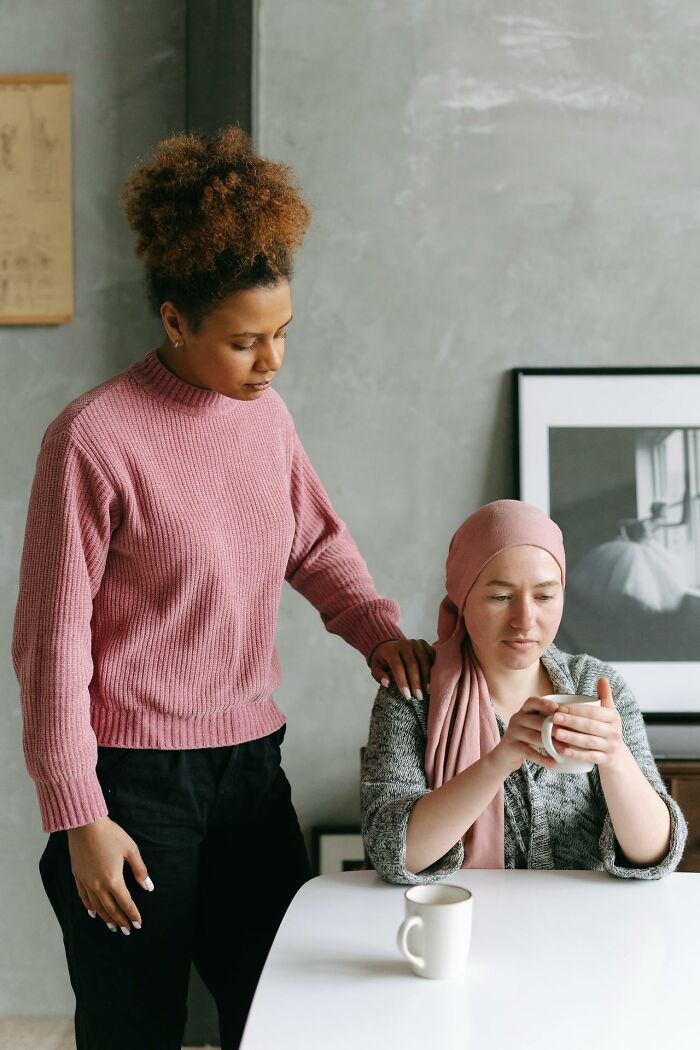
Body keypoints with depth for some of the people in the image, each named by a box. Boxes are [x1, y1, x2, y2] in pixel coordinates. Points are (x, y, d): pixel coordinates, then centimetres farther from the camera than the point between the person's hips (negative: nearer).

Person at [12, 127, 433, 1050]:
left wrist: (376, 626, 0)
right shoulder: (95, 438, -15)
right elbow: (53, 639, -12)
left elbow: (315, 540, 19)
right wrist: (79, 816, -10)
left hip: (250, 765, 6)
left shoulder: (266, 414, 3)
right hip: (133, 783, -6)